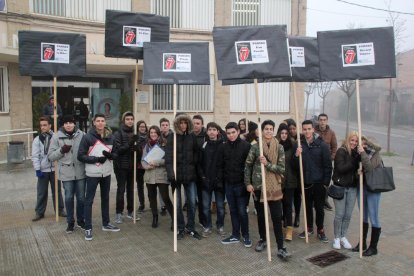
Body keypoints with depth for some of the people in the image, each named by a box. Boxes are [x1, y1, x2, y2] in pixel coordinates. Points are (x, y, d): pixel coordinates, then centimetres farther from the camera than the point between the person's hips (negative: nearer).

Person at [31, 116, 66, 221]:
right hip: (43, 170, 0)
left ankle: (60, 210, 24)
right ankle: (39, 212, 19)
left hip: (55, 169, 0)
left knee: (57, 191, 11)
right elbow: (35, 156, -3)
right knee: (41, 192, 7)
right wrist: (37, 169, -9)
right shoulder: (37, 140, -1)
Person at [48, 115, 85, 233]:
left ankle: (81, 220, 29)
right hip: (66, 173, -1)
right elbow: (50, 156, 0)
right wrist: (61, 150, -16)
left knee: (81, 198, 10)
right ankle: (70, 222, 23)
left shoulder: (81, 135, -1)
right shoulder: (57, 137, -1)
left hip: (81, 172, 1)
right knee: (69, 198, 6)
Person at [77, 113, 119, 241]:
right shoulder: (87, 137, -11)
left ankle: (106, 224, 31)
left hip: (106, 173, 5)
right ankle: (88, 228, 13)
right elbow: (81, 156, -11)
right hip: (92, 174, -5)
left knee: (105, 198, 17)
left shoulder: (110, 137, 1)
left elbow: (116, 154, 8)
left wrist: (110, 155, -14)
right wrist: (96, 159, -22)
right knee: (89, 200, 2)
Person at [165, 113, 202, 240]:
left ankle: (190, 228, 21)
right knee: (177, 203, 8)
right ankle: (180, 228, 22)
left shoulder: (192, 137, 5)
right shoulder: (172, 138, -2)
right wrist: (171, 174, -20)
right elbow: (168, 157, -9)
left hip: (190, 174, 2)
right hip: (177, 174, -1)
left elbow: (196, 155, 7)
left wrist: (196, 171, -3)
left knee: (192, 202, 5)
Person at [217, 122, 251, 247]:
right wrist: (220, 181, 1)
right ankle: (235, 235, 25)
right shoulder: (223, 147, 3)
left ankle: (246, 235, 21)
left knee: (242, 211, 2)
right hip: (228, 184, 4)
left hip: (241, 184, -3)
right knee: (233, 211, 13)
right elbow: (220, 165, 6)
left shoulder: (246, 146, -8)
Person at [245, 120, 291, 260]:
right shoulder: (255, 147, -3)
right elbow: (248, 165, 3)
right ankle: (262, 240, 34)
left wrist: (267, 164, -21)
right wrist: (248, 183, -2)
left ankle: (281, 248, 5)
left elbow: (282, 169, -7)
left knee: (277, 218, -2)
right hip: (258, 186, 1)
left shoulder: (279, 148, -3)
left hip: (274, 187, -1)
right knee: (261, 215, 15)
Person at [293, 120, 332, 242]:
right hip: (305, 182, 2)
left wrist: (326, 182, -8)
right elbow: (295, 165, -1)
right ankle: (309, 228, 32)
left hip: (319, 183, -2)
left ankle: (320, 230, 25)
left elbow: (328, 166, -5)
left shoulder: (322, 145, -8)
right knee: (308, 206, 15)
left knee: (319, 208, 9)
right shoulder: (299, 145, -2)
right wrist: (296, 155, -19)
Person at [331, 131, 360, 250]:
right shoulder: (341, 152, -9)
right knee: (339, 215, 2)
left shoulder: (356, 153, 6)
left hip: (352, 188, 5)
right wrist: (354, 162, -20)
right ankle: (336, 238, 19)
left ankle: (343, 237, 26)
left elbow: (358, 167, 5)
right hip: (340, 187, -5)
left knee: (348, 215, 10)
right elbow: (341, 168, -18)